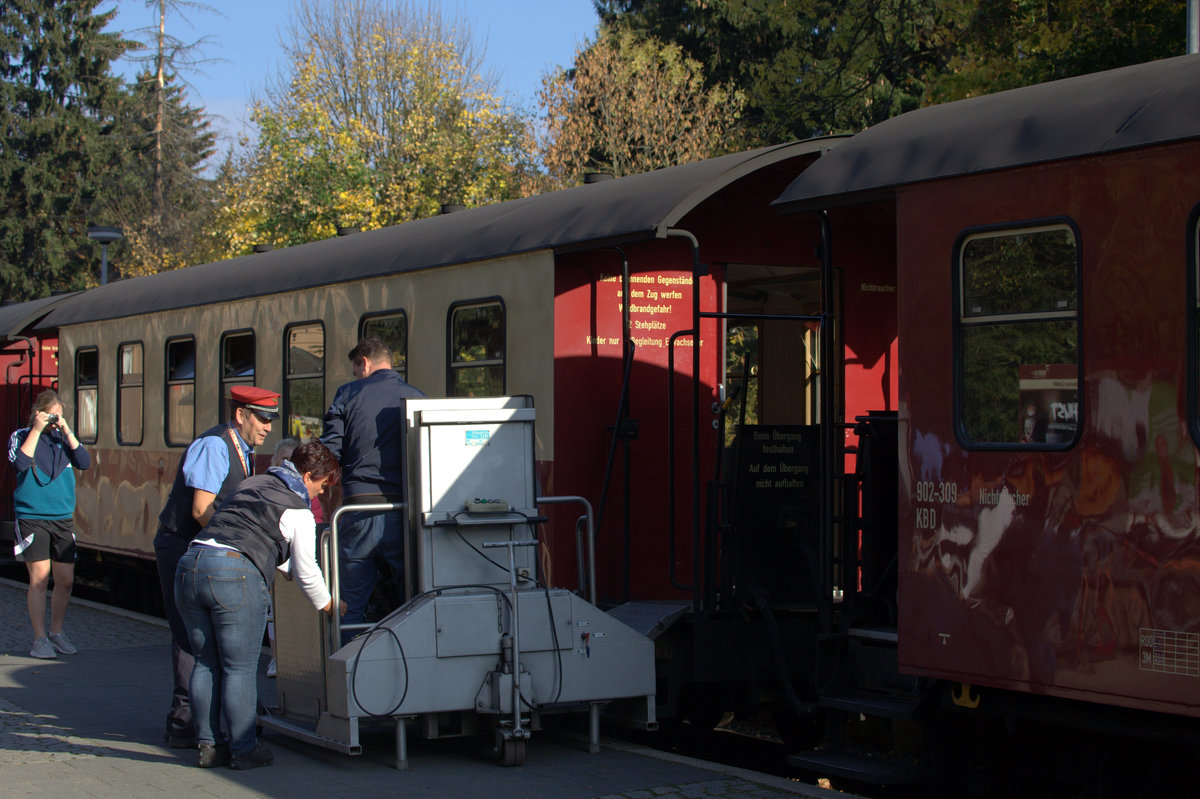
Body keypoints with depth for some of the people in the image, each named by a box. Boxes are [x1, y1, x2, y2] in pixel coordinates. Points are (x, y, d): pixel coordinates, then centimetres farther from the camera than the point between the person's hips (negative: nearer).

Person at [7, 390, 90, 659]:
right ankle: (40, 639, -1)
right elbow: (20, 463, -16)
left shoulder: (62, 438, 11)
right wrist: (36, 431, -15)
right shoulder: (21, 436, 2)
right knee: (40, 577, -8)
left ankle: (57, 632, 22)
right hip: (32, 518, -4)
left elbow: (84, 462, -1)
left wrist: (67, 432, -7)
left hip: (63, 519, 4)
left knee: (65, 579, 4)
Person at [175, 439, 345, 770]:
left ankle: (208, 745, 20)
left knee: (206, 663, 15)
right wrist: (327, 605, 27)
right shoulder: (298, 511, 4)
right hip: (235, 575, -7)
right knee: (240, 668, 3)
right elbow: (306, 572, 9)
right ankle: (243, 749, 10)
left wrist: (289, 566, 50)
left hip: (190, 564, 7)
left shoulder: (252, 483, 25)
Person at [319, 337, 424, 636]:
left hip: (360, 504, -1)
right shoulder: (416, 398, 7)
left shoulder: (348, 394, 4)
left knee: (352, 603, 5)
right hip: (403, 508, 1)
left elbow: (330, 452, 0)